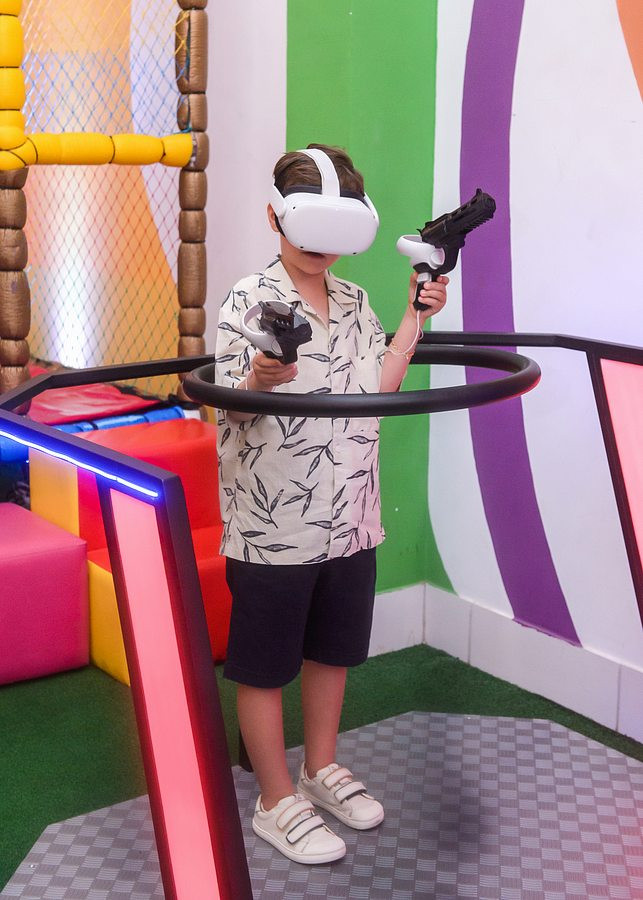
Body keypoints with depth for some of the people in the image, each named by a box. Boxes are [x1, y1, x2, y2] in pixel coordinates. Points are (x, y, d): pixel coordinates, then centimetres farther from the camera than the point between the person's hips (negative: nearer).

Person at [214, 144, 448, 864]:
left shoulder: (355, 302, 7)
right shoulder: (248, 300, -12)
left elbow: (377, 388, 7)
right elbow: (230, 409, -13)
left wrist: (415, 317, 4)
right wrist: (260, 380, -34)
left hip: (350, 520, 7)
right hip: (272, 525, -6)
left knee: (331, 648, 20)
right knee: (265, 665, 8)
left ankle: (321, 769, 40)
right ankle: (276, 803, 24)